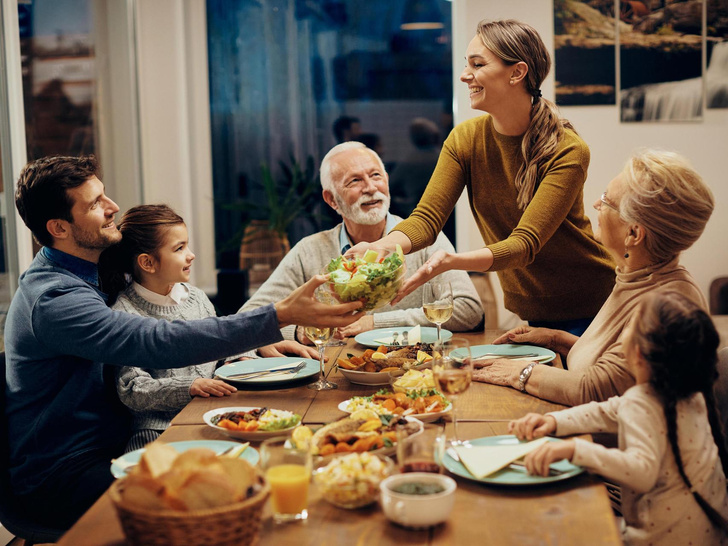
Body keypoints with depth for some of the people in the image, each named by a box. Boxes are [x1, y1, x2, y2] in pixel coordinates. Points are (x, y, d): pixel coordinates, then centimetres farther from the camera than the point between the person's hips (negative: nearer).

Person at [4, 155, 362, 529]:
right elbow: (161, 343, -34)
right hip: (62, 477, -9)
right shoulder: (54, 298, -23)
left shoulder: (89, 271, 9)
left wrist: (260, 344, -1)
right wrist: (281, 316, -36)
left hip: (110, 448, 9)